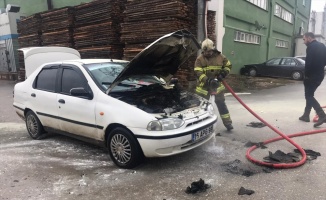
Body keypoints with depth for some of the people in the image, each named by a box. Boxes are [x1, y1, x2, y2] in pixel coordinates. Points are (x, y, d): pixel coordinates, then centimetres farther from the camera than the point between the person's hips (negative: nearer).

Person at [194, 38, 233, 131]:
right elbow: (198, 72, -18)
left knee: (221, 104, 6)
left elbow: (228, 65, 11)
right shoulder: (199, 59, -8)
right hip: (203, 86, 0)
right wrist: (207, 80, -32)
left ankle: (228, 123, 16)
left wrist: (224, 73, -10)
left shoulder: (220, 57, -2)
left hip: (217, 85, 1)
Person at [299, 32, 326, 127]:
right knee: (310, 95, 17)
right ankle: (306, 115, 24)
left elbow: (308, 63, -21)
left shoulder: (311, 47, -15)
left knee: (309, 96, -3)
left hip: (312, 76, -9)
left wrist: (306, 75, -12)